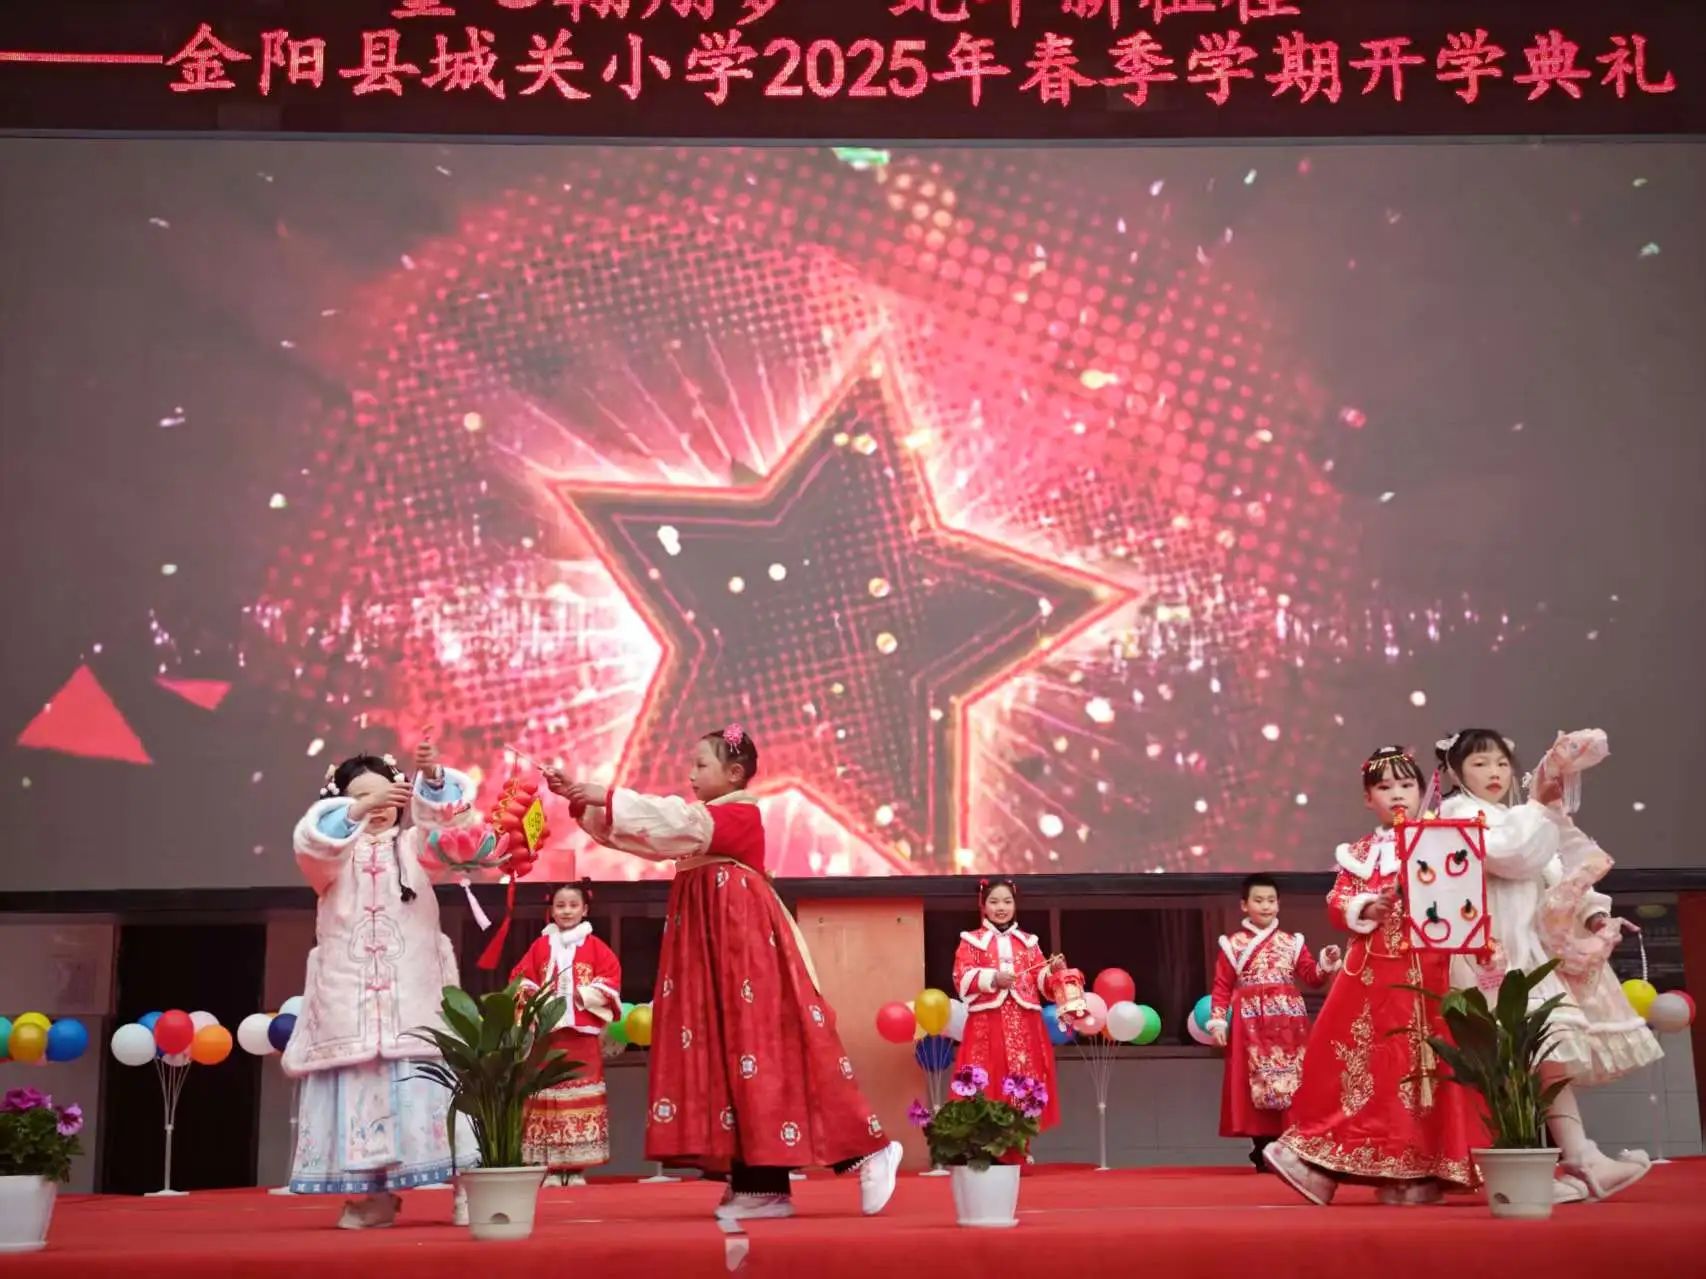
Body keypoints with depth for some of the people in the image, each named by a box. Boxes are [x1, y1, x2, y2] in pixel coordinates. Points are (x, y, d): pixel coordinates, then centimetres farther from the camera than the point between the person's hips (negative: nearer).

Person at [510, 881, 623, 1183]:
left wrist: (584, 996, -13)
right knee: (548, 1096, -1)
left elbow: (610, 979, -1)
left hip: (582, 1033, -1)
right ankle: (548, 1166, 3)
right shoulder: (540, 946, 10)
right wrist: (534, 999, -11)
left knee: (581, 1097, -1)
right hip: (546, 1033, 1)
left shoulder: (594, 947, 6)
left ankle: (576, 1168, 5)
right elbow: (521, 979, 8)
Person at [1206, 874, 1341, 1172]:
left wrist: (1326, 964, -13)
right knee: (1257, 1085, -3)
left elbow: (1311, 977, 6)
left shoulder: (1291, 942, 12)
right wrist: (1217, 1020, -6)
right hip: (1252, 1024, -2)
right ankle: (1263, 1153, 3)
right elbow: (1222, 986, 3)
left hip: (1288, 1023, 2)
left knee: (1291, 1083, -2)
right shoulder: (1233, 944, 6)